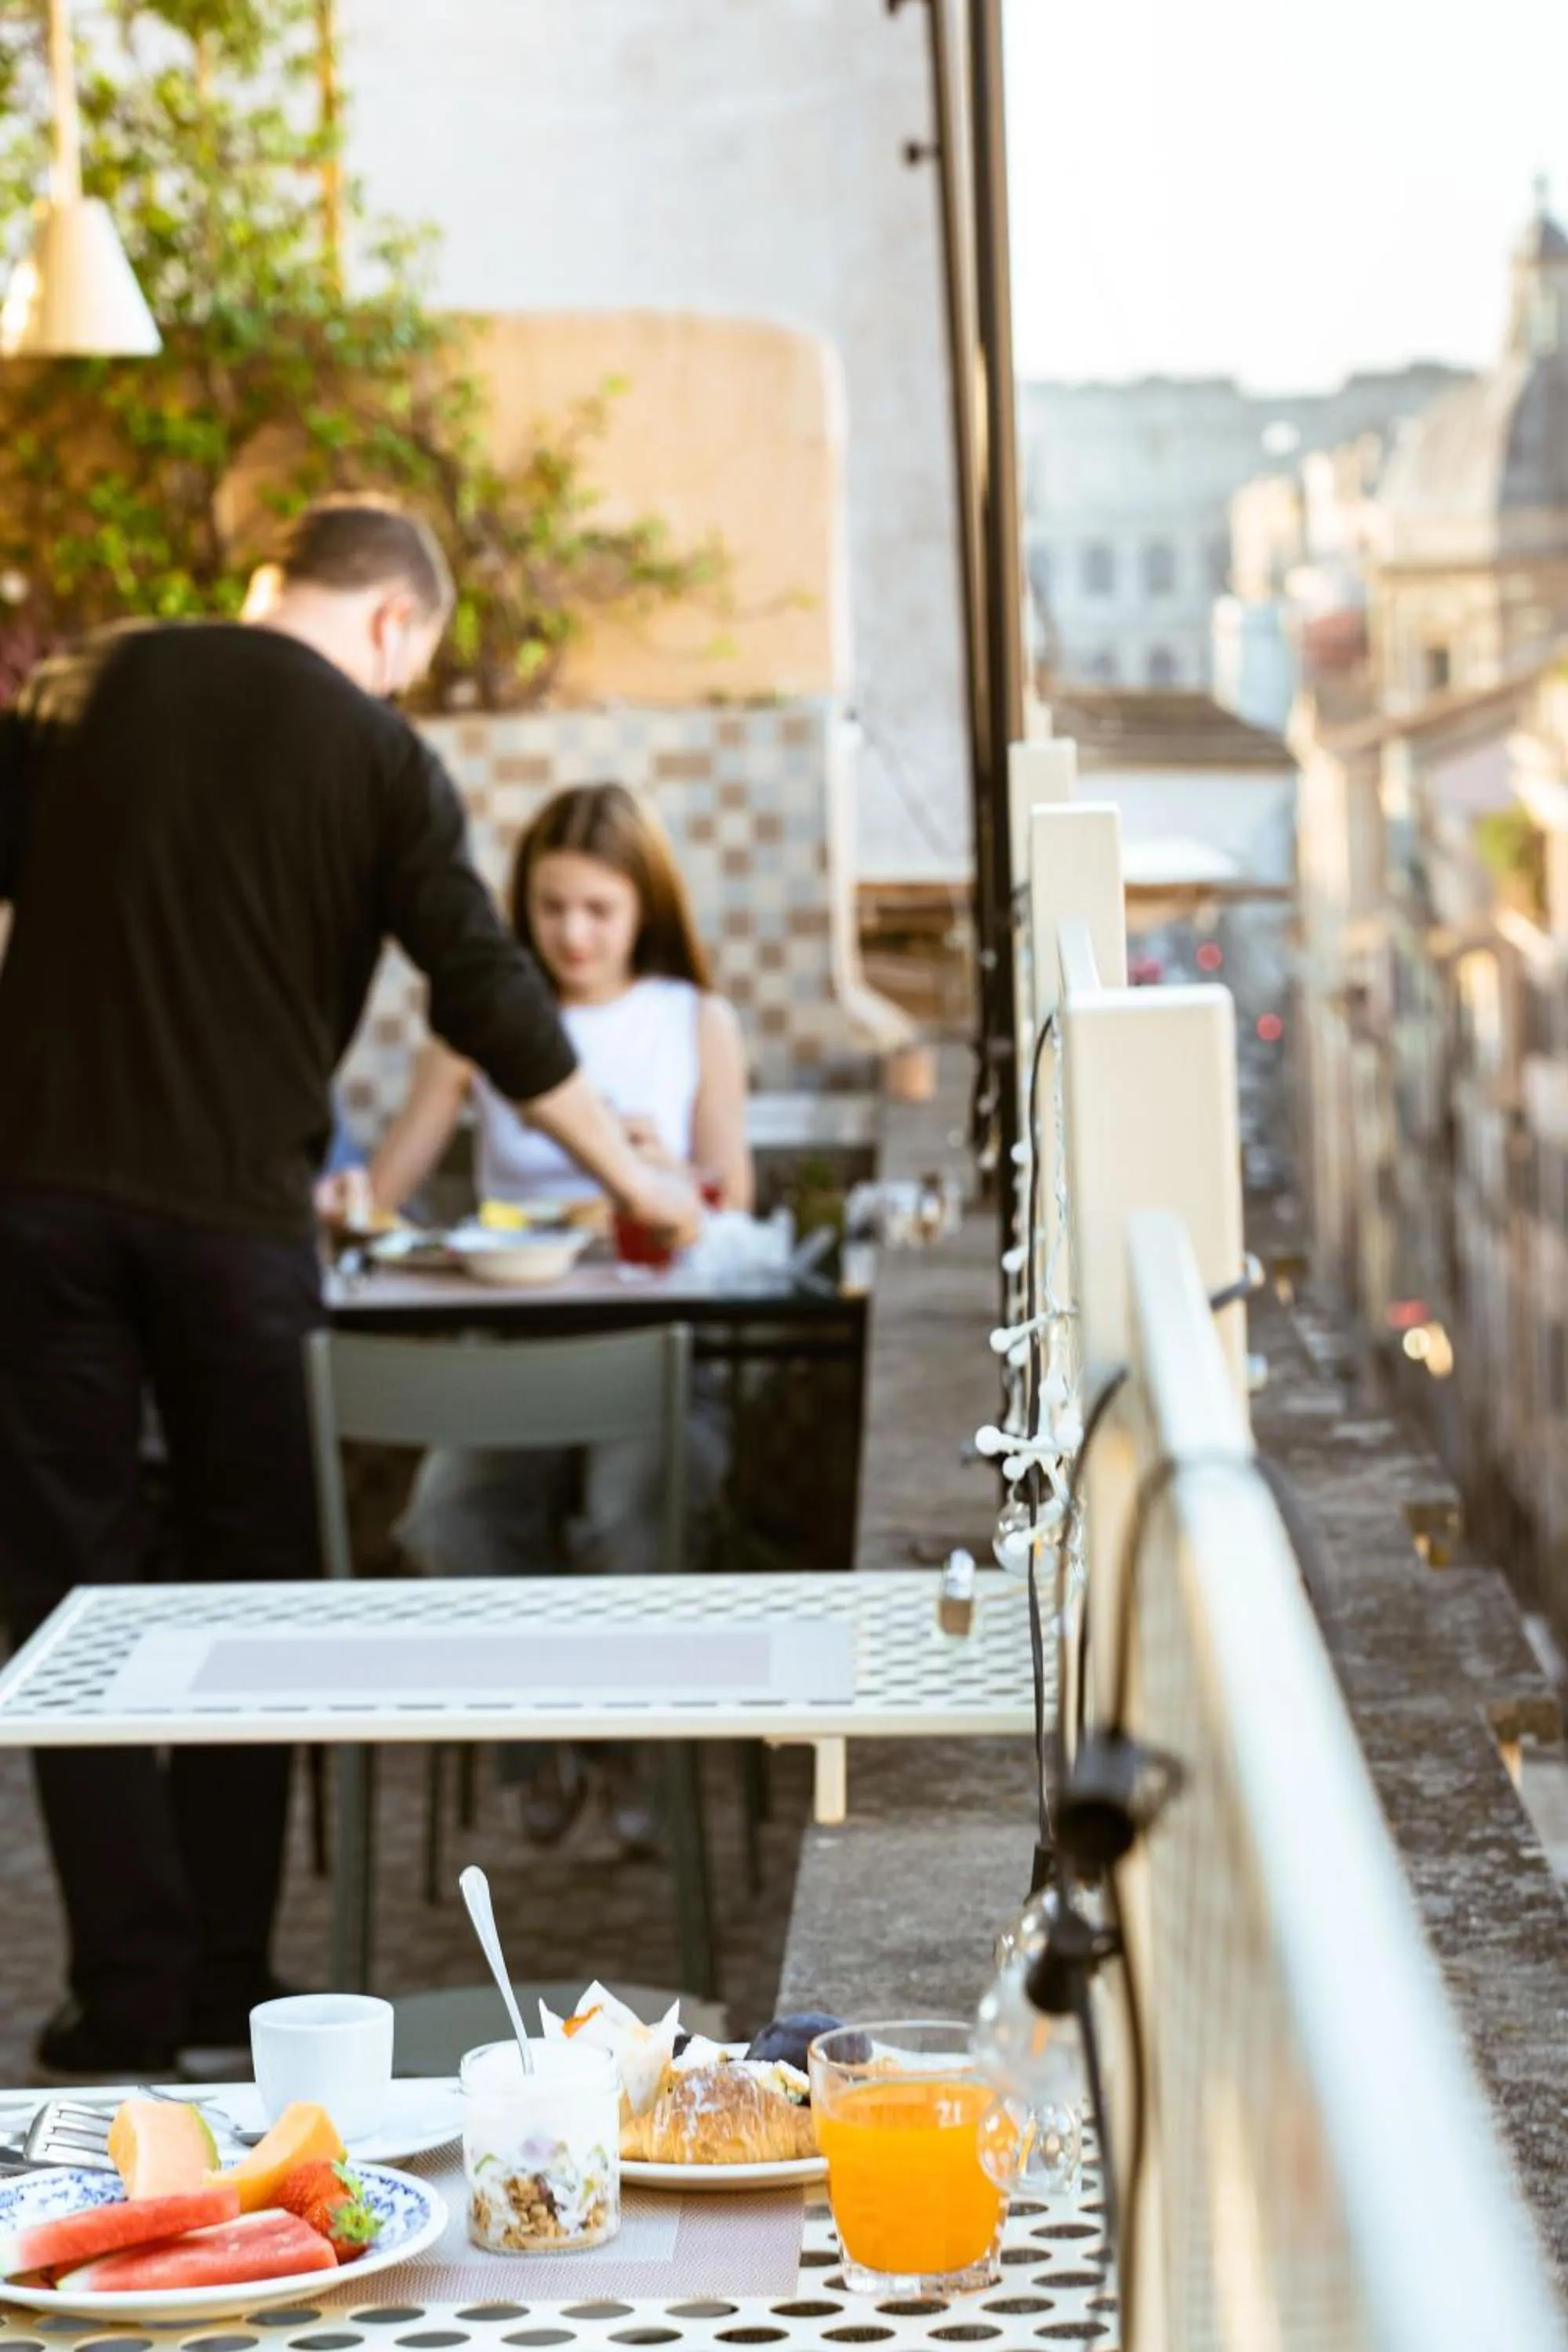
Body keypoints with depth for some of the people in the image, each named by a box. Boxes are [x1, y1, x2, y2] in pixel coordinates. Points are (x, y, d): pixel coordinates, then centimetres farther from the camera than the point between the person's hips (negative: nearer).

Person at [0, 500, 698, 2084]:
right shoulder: (381, 760, 2)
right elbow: (492, 1006, 1)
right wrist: (632, 1182, 13)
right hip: (233, 1211, -1)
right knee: (251, 1593, 14)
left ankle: (127, 2009, 2)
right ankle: (222, 1984, 16)